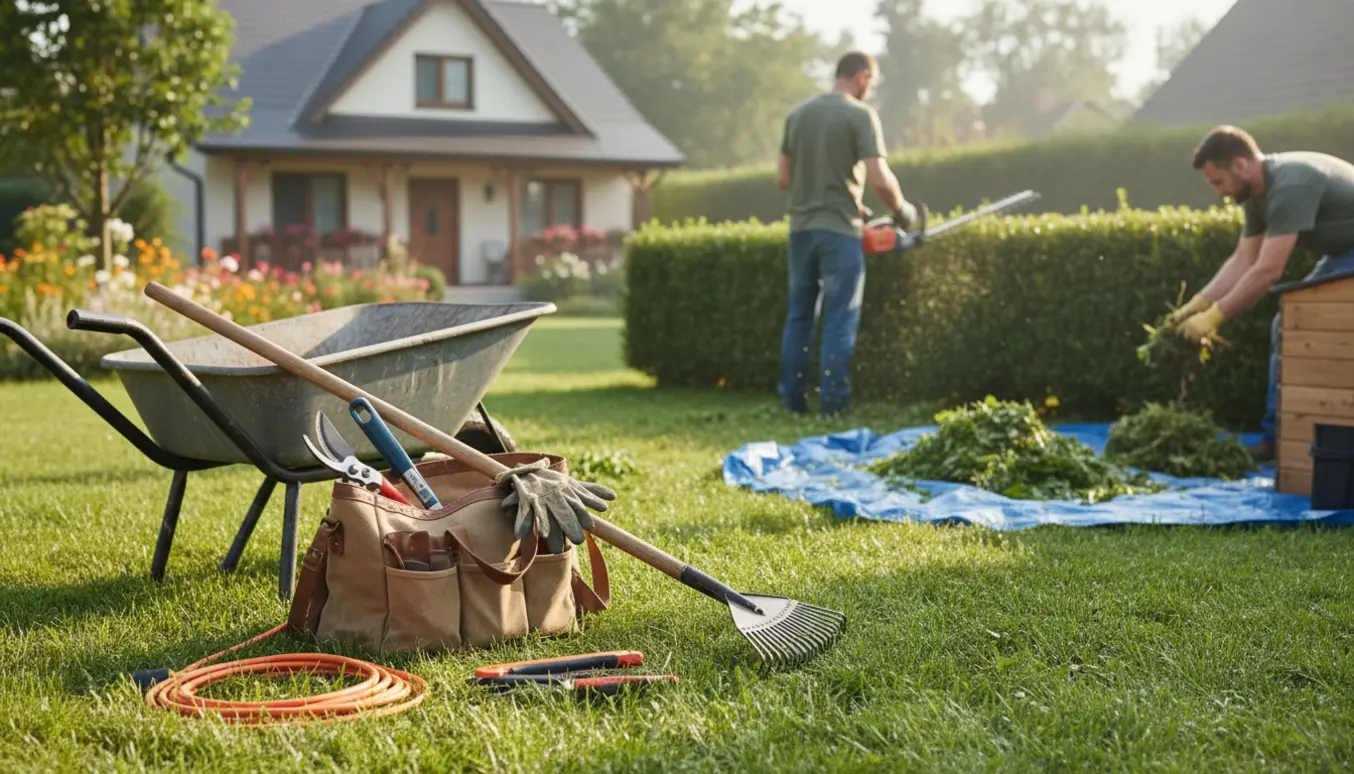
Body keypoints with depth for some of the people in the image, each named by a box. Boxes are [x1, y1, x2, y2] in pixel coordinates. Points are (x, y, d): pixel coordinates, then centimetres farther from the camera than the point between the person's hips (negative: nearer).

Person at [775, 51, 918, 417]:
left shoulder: (798, 113, 10)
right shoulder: (860, 114, -8)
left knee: (799, 316, 13)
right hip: (839, 230, -6)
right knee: (840, 320, 0)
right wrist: (901, 210, 2)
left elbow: (784, 179, 12)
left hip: (801, 228, 6)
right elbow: (880, 179, -15)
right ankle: (833, 401, -1)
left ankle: (792, 398, 14)